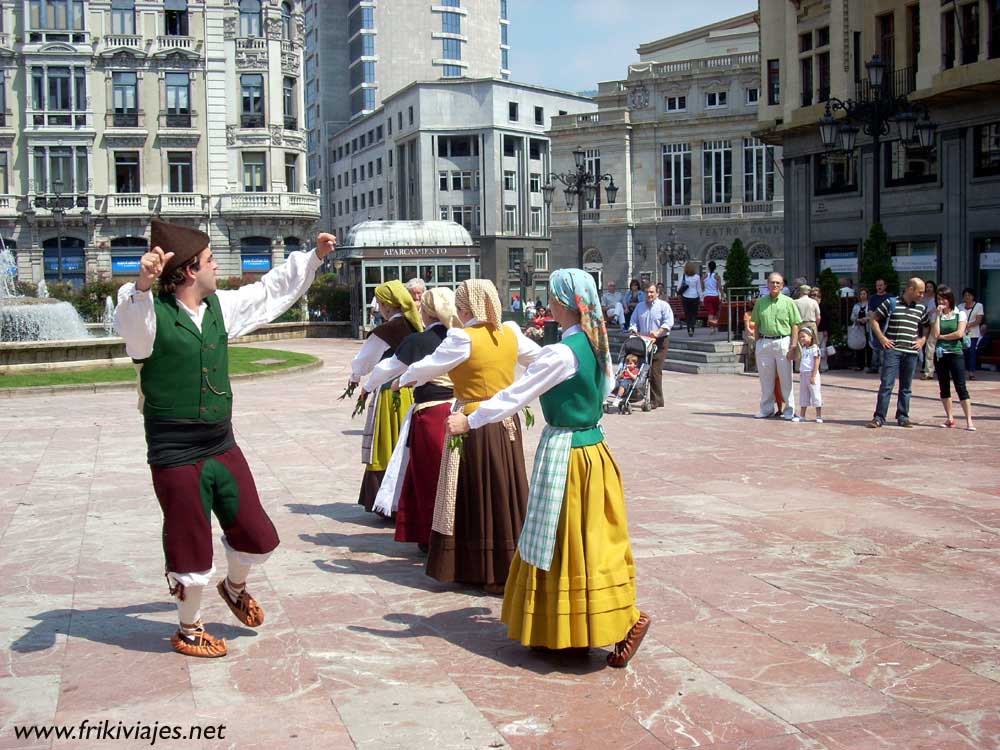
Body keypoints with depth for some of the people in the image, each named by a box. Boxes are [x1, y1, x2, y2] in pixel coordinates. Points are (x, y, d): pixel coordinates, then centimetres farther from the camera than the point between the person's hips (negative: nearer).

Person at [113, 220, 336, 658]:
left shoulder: (220, 307, 5)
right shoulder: (153, 313, -16)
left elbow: (271, 292, 18)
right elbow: (130, 322, -39)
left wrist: (313, 257, 21)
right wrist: (141, 285, -59)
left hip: (223, 446, 7)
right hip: (176, 455, -7)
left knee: (258, 538, 16)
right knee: (192, 552, 8)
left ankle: (235, 587, 48)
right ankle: (188, 630, 33)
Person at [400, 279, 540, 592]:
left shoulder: (462, 338, -13)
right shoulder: (510, 333, 3)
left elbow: (426, 368, -4)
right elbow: (539, 357, 19)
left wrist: (404, 379, 15)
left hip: (473, 423, -5)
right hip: (508, 423, 5)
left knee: (476, 494, 4)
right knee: (506, 491, 12)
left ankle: (475, 568, 12)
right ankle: (510, 565, 20)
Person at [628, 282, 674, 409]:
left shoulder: (663, 306, 1)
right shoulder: (640, 306, 17)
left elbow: (668, 323, -11)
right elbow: (633, 322, 16)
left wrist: (658, 333, -25)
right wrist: (633, 332, -5)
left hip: (660, 342, -5)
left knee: (655, 371, -12)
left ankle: (656, 400, -7)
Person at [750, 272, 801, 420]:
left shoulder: (788, 302, 0)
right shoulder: (760, 302, 9)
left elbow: (795, 325, -3)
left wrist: (793, 346, -11)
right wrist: (757, 344, 8)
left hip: (783, 342, -3)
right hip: (764, 342, 3)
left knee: (785, 378, 2)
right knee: (765, 378, 9)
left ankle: (790, 409, 10)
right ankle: (766, 409, 18)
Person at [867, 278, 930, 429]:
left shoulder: (921, 308, 12)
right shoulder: (891, 303, 0)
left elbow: (926, 326, 25)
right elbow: (873, 319, 4)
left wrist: (922, 340, 7)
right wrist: (881, 338, -4)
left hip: (911, 352, 4)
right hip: (892, 349, -4)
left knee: (906, 387, 9)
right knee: (886, 384, -8)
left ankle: (903, 417, 17)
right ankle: (879, 418, -6)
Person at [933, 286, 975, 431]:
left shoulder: (960, 314, 2)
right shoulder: (936, 316, 9)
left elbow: (959, 333, -12)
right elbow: (935, 335, -6)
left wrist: (942, 336, -2)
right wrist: (938, 315, -5)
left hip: (955, 353, -4)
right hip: (940, 354, 4)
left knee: (960, 387, -10)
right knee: (944, 388, 7)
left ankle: (969, 421, -11)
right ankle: (949, 418, 16)